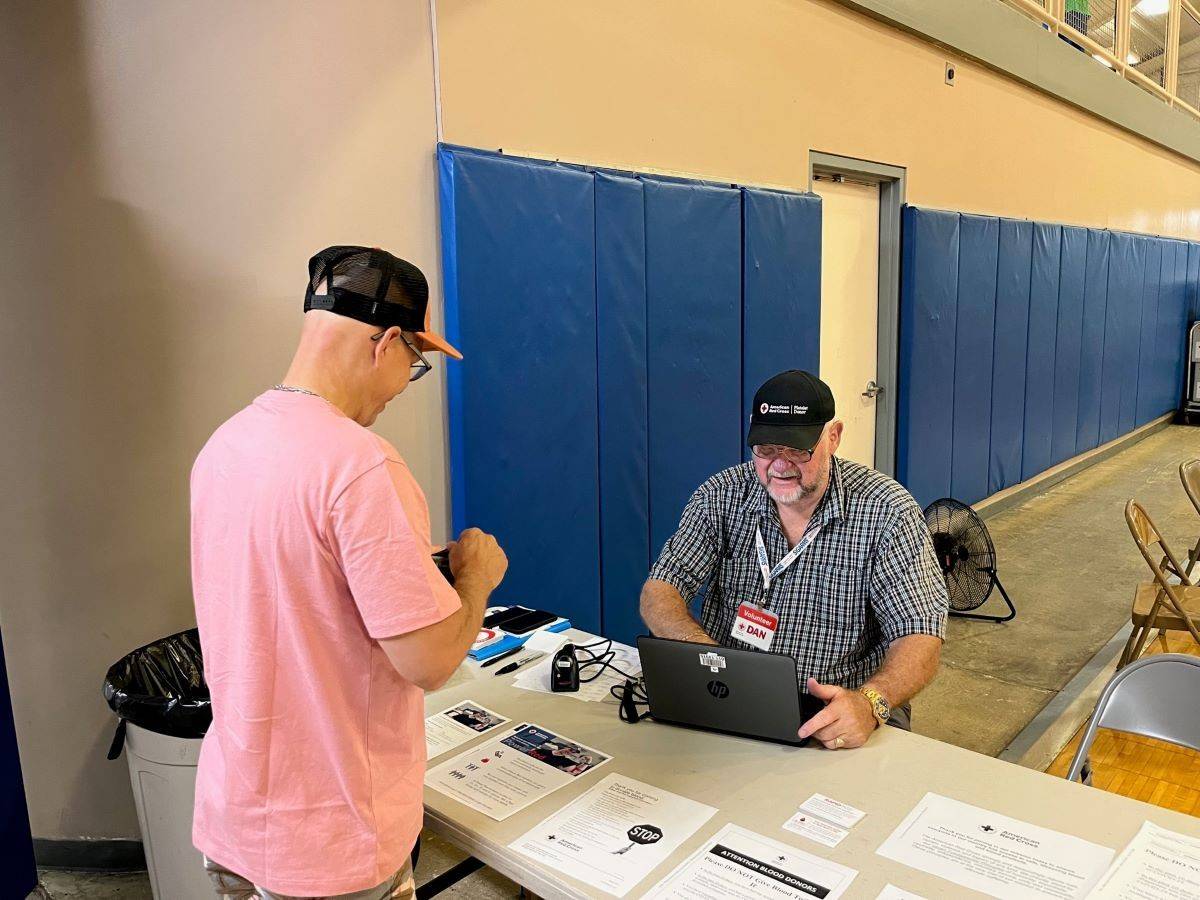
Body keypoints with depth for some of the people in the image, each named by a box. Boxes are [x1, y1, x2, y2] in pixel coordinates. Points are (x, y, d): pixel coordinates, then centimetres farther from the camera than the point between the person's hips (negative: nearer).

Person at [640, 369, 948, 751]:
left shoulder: (886, 510, -10)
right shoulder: (721, 496, -3)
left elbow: (920, 636, -13)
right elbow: (659, 593, -5)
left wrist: (870, 702, -34)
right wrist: (701, 648, -26)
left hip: (847, 711, -2)